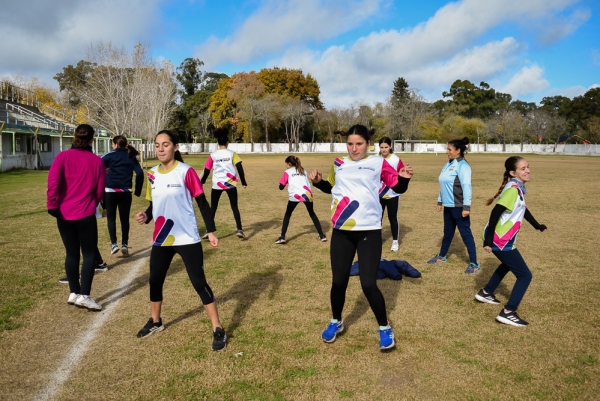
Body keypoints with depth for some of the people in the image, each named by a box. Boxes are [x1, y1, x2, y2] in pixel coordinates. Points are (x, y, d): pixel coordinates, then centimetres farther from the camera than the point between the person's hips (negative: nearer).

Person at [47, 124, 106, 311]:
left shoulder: (63, 156, 0)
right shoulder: (97, 161, 0)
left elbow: (53, 179, -15)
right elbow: (100, 189, 5)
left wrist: (52, 204, -12)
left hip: (63, 214, 2)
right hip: (85, 214, -2)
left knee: (71, 253, 13)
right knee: (89, 254, 4)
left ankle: (74, 293, 20)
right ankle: (84, 295, -4)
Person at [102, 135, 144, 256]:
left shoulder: (110, 155, -2)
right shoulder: (131, 157, 7)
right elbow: (140, 173, 0)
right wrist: (137, 191, 5)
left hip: (110, 192, -2)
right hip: (125, 193, 2)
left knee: (111, 218, 11)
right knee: (124, 219, 10)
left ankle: (114, 244, 3)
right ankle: (124, 245, 7)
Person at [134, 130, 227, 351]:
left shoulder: (186, 172, -11)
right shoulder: (152, 174, 4)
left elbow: (202, 203, -8)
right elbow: (154, 205, 14)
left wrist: (211, 231, -13)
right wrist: (146, 216, -7)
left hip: (187, 239, -6)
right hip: (161, 239, 6)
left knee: (199, 282, -4)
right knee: (155, 280, 15)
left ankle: (218, 330, 7)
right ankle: (155, 321, 40)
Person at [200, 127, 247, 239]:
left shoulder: (213, 155, 1)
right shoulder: (232, 153, -1)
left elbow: (207, 171, 3)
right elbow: (239, 168, -7)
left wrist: (202, 182, 18)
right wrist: (243, 182, 0)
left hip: (217, 185, 0)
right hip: (230, 184, 0)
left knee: (213, 207, 11)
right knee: (234, 207, 10)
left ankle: (208, 231, 8)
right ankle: (239, 230, 1)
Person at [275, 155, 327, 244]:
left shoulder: (287, 172, 11)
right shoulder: (303, 171, 24)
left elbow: (281, 187, 9)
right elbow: (307, 183, 20)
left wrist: (286, 182, 27)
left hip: (295, 196, -3)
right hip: (307, 194, 3)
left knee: (287, 214, 15)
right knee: (312, 213, 22)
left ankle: (282, 237, 5)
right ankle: (322, 235, 21)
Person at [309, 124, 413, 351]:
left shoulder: (378, 164, -2)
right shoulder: (338, 164, 8)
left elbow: (398, 188, 1)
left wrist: (404, 178, -20)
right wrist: (318, 182, 5)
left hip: (369, 231, -3)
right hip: (341, 232, 4)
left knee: (368, 284, -5)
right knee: (338, 281, 9)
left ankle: (385, 328, 20)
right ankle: (336, 322, 35)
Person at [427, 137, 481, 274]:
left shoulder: (462, 165, -14)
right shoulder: (448, 164, 12)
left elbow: (466, 186, -19)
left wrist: (466, 206, -23)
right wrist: (440, 201, 19)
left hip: (458, 206, -8)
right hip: (448, 205, 8)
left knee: (465, 233, -2)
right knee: (448, 232, 21)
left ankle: (474, 263, 5)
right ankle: (441, 256, 35)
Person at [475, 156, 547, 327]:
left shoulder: (517, 188, 10)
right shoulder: (513, 189, -20)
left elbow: (523, 209, 26)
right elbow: (496, 213, -27)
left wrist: (537, 225, 37)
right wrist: (488, 240, -29)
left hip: (501, 239, 10)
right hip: (500, 241, -10)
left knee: (507, 265, 33)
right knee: (525, 275, -2)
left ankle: (485, 293, 44)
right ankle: (508, 313, 0)